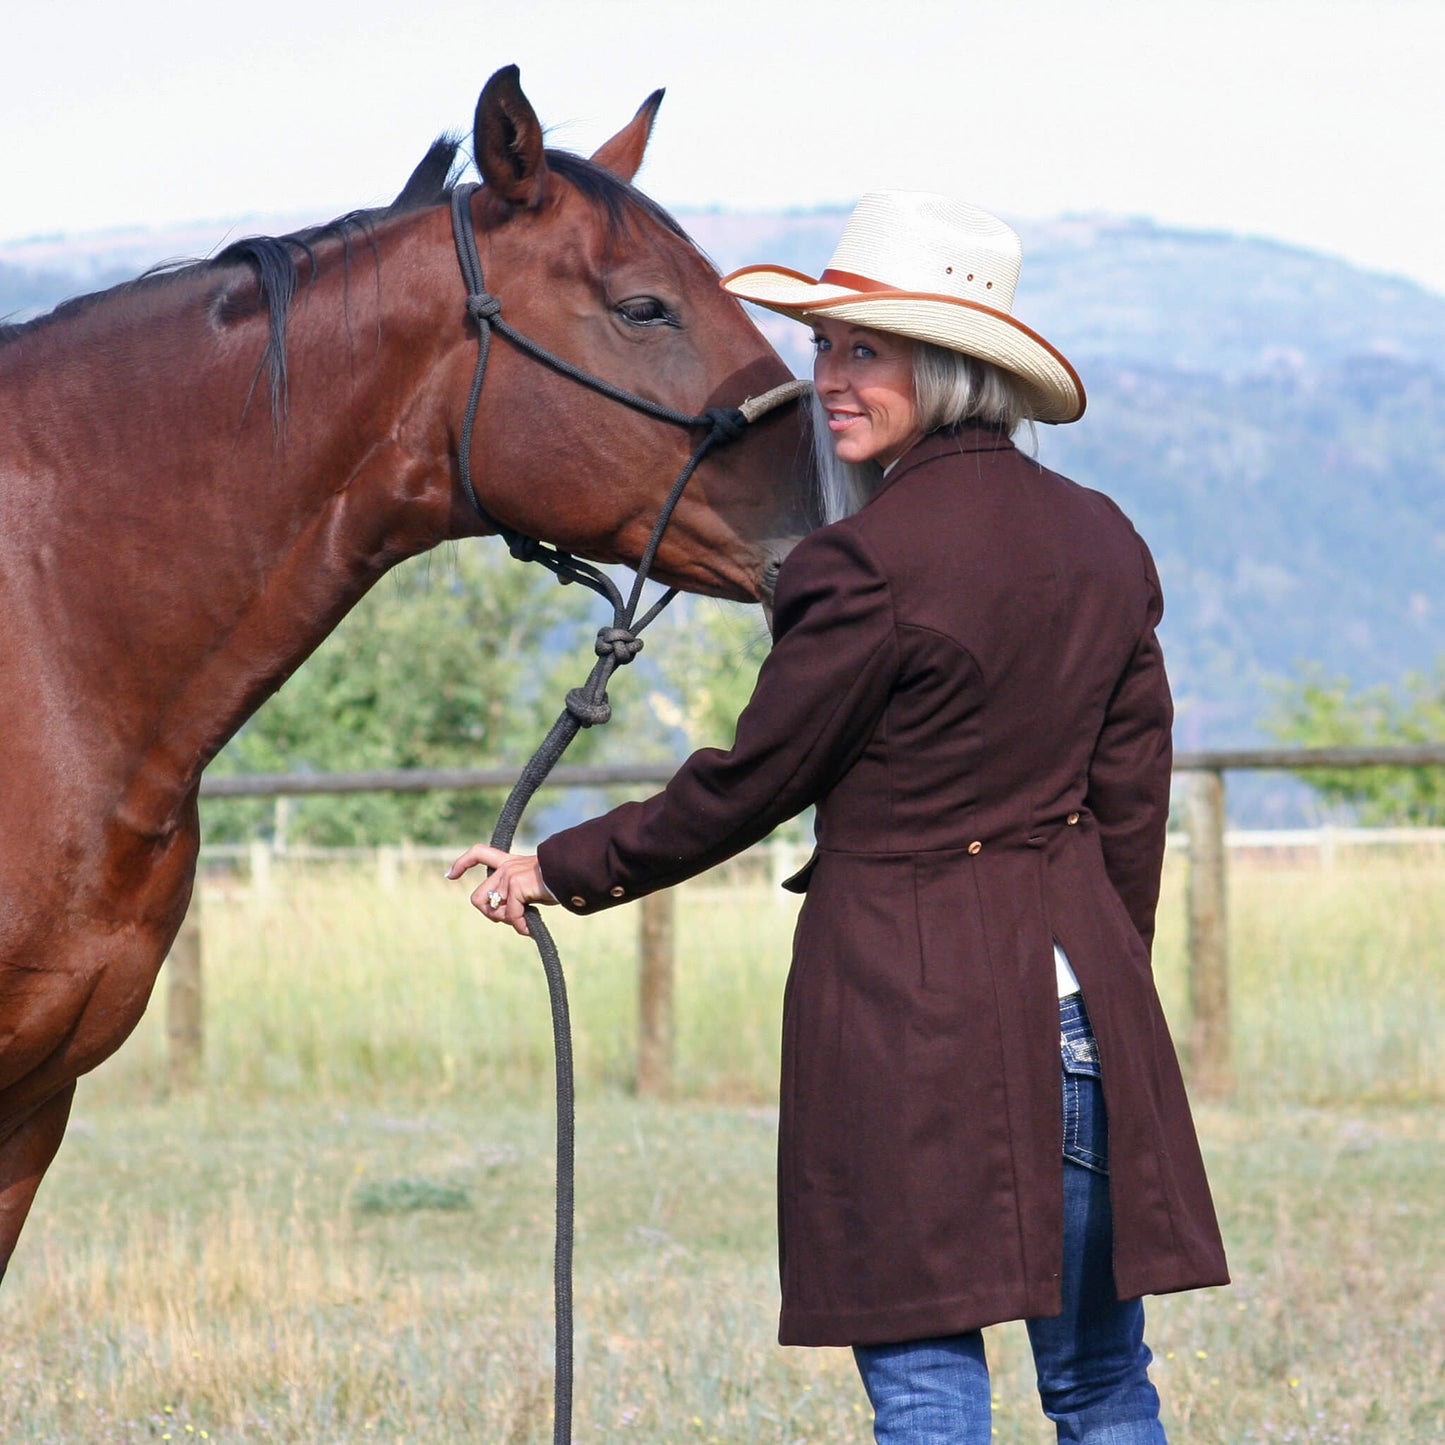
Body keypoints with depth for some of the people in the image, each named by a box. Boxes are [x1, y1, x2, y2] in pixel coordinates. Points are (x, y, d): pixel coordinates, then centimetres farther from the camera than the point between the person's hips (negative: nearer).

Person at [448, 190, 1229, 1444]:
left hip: (907, 993, -7)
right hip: (1080, 989, 7)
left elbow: (747, 785, -7)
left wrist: (564, 870, 6)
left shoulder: (872, 563, -15)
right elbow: (1133, 794, 13)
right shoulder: (1101, 539, 7)